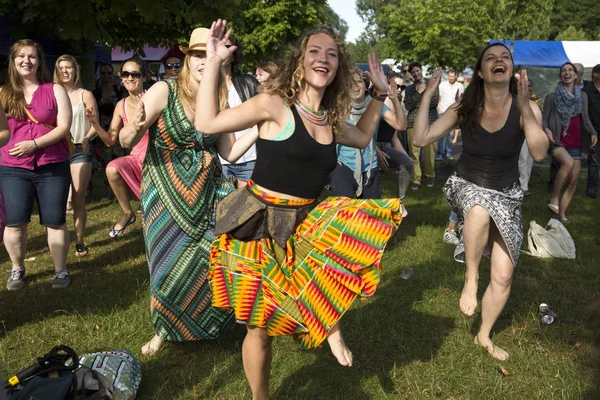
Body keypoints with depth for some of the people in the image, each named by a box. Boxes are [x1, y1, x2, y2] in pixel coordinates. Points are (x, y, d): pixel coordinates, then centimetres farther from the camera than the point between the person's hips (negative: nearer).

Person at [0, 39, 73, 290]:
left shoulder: (55, 90, 3)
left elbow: (64, 127, -5)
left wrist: (34, 144, -15)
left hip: (53, 167, -1)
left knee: (55, 221, 2)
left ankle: (61, 270, 15)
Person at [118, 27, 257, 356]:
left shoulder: (219, 101, 4)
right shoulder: (164, 91, -11)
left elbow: (230, 153, 7)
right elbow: (125, 142, -12)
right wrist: (136, 127, -35)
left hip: (208, 188, 4)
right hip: (166, 191, -4)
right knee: (170, 264, 4)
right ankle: (163, 329, 31)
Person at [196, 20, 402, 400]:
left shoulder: (331, 120, 7)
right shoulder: (275, 105, -12)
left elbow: (362, 138, 28)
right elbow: (207, 122, -13)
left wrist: (380, 93, 22)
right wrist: (214, 63, -16)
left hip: (304, 224, 6)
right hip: (259, 227, -6)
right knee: (262, 326, 5)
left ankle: (330, 321, 1)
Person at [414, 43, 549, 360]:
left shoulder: (525, 108, -14)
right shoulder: (465, 108, -11)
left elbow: (539, 153, -30)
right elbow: (421, 139, -13)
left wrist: (524, 107, -38)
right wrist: (427, 96, -18)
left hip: (506, 194, 1)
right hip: (467, 186, -1)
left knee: (503, 275, 0)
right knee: (481, 211, -41)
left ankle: (484, 336, 26)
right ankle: (470, 276, -14)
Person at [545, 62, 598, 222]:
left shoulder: (582, 96, 10)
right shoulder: (552, 97, -1)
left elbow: (585, 119, 9)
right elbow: (544, 119, -1)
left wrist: (592, 133, -8)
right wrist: (546, 129, -22)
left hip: (575, 143, 5)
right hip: (557, 141, -5)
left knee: (573, 179, -1)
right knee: (568, 162, -33)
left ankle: (562, 214, 10)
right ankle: (554, 199, -18)